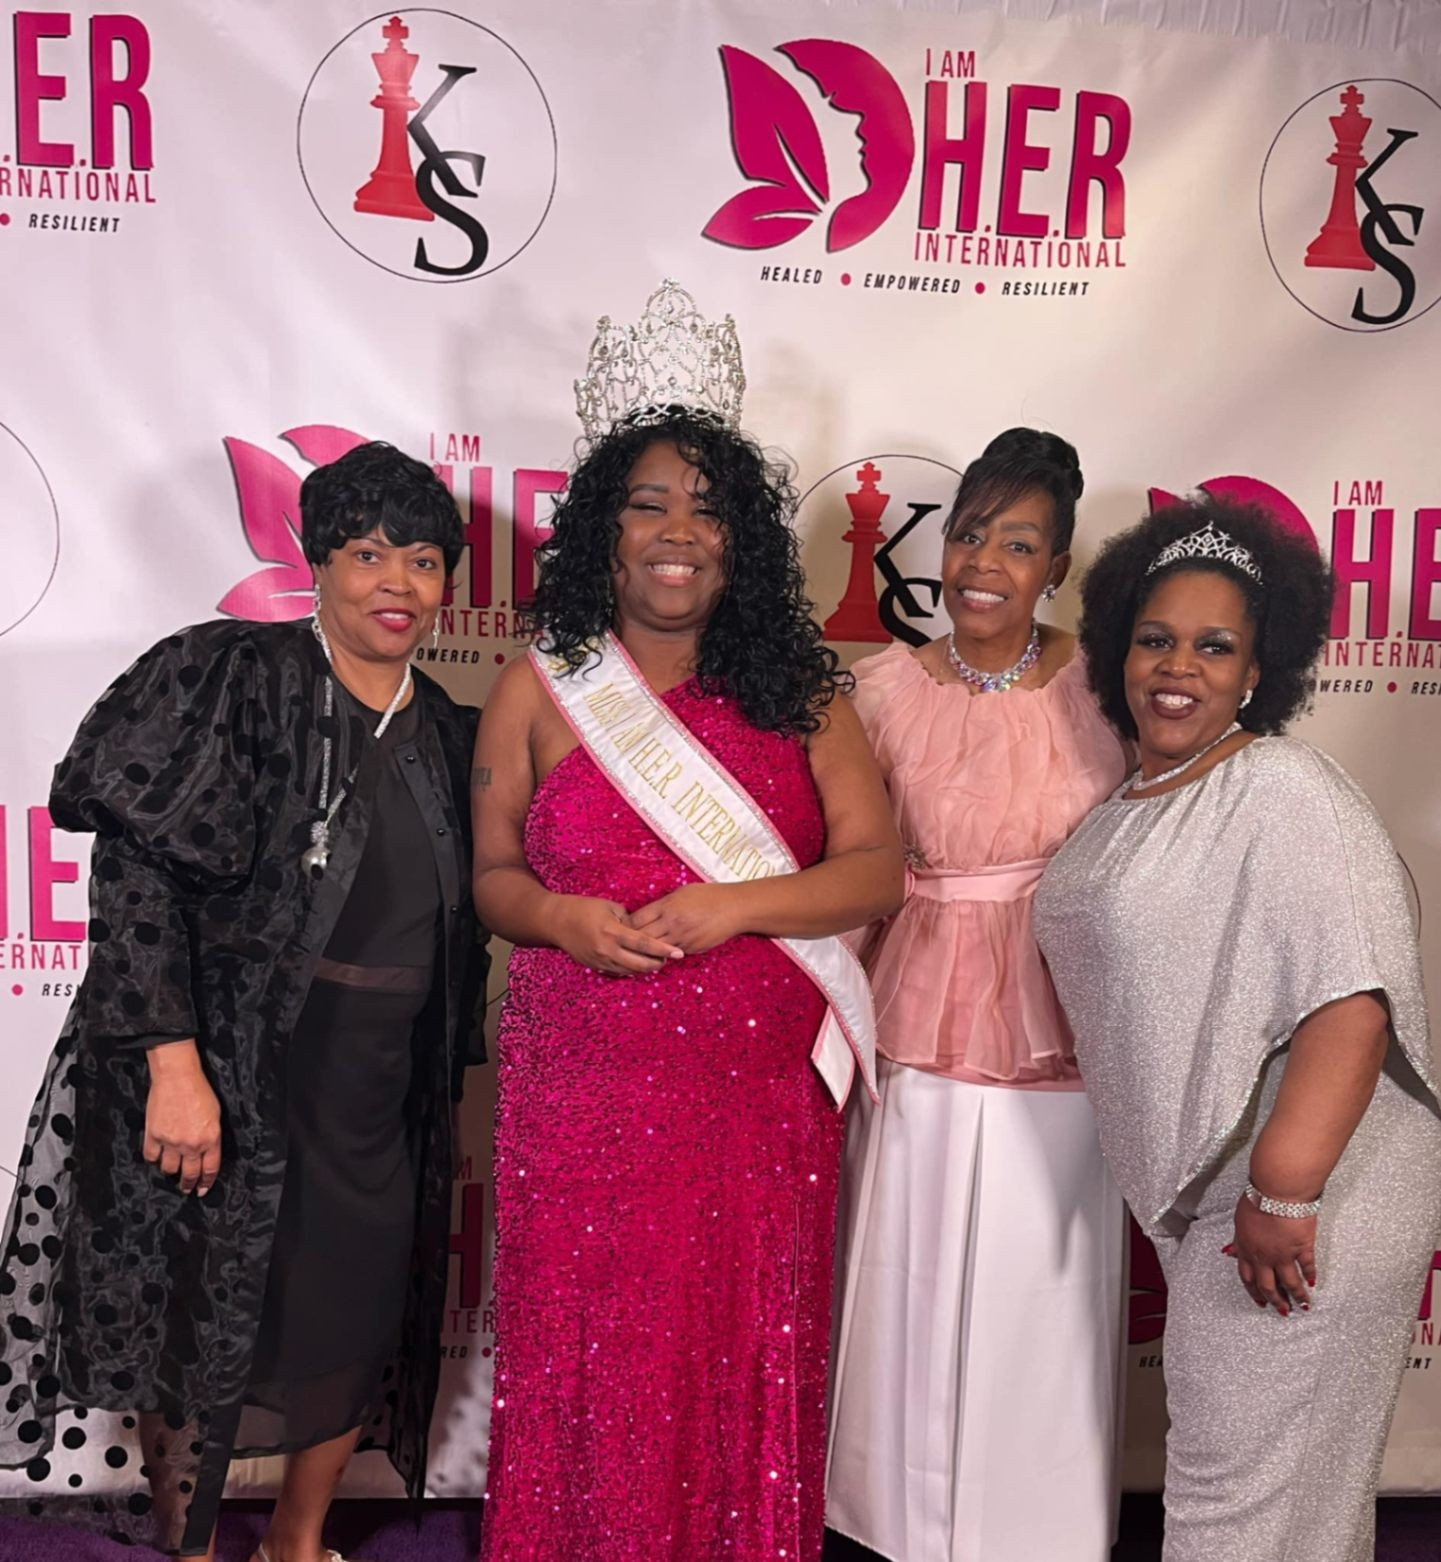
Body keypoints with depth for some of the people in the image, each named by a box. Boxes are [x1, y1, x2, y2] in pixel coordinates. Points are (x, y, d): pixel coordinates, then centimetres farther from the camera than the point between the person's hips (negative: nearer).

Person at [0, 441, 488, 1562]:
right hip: (228, 1078, -5)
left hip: (378, 1095, 5)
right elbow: (134, 867, -17)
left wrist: (443, 1075, 14)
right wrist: (174, 1061, -24)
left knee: (359, 1327, 14)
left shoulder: (444, 731, 7)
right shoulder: (237, 676, -10)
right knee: (204, 1332, 8)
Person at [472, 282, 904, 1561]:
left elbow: (876, 871, -2)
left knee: (744, 1355, 10)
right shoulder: (540, 689, 1)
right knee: (591, 1356, 8)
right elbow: (491, 871, 6)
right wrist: (561, 917, -15)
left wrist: (728, 907, -16)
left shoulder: (796, 689, 2)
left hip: (762, 1089, 1)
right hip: (586, 1091, 0)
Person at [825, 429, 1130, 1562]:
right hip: (918, 1035, 1)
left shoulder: (1102, 688, -5)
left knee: (1040, 1300, 11)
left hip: (1061, 1041, -1)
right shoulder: (887, 689, -3)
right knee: (912, 1290, 12)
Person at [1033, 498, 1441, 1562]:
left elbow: (1353, 1001, -28)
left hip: (1305, 1205, -8)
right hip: (1198, 1197, 8)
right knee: (1223, 1462, 24)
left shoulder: (1286, 794, -18)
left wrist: (1283, 1193, -29)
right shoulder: (1136, 803, 9)